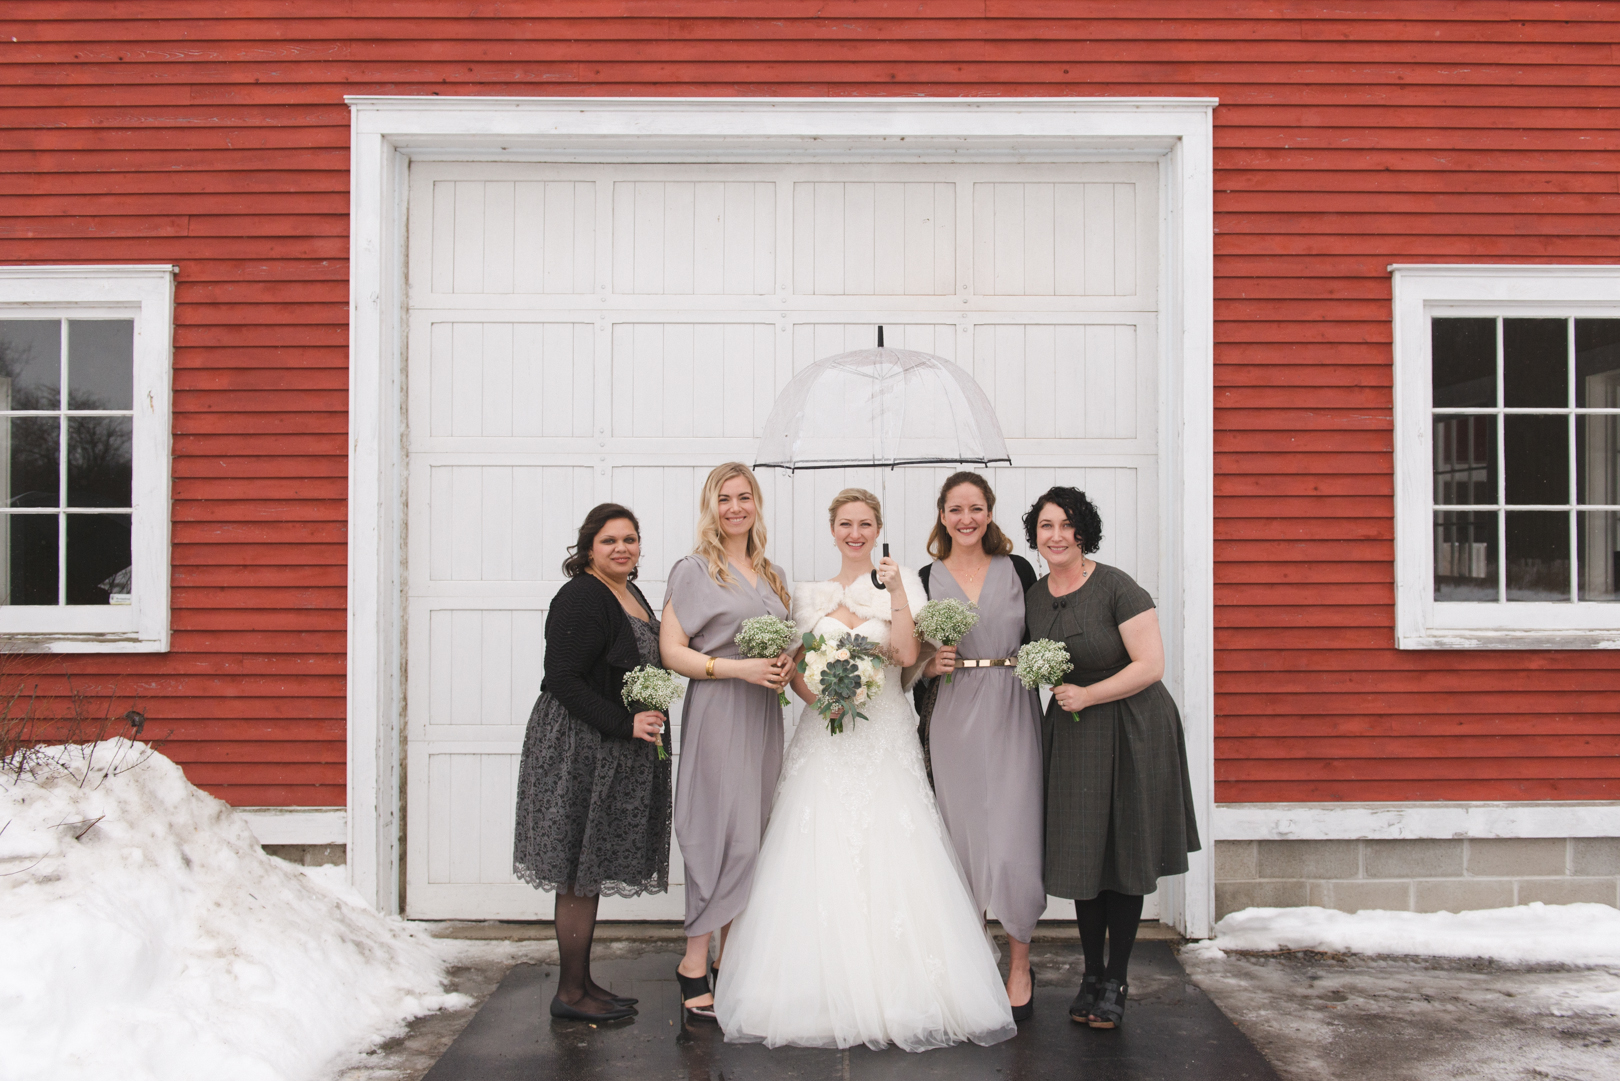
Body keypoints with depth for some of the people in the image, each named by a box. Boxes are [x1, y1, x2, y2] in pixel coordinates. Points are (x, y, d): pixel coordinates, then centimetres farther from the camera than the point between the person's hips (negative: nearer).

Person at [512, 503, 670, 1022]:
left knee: (590, 872, 14)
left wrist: (647, 724, 11)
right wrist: (625, 724, -22)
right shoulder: (580, 599, -15)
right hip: (579, 751, -9)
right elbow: (563, 680, -21)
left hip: (613, 754, 9)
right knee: (579, 874, -1)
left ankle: (583, 982, 23)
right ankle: (570, 993, 8)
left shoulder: (632, 596, 14)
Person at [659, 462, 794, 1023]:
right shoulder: (693, 571, -1)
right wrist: (739, 668, -16)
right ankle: (695, 963, -1)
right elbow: (671, 650, -7)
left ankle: (731, 960, 14)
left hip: (764, 714, 6)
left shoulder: (772, 575, 18)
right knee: (725, 833, -10)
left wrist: (787, 665, 1)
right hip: (717, 712, -6)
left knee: (753, 836, 6)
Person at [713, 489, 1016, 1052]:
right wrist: (818, 695, -7)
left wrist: (897, 593, -15)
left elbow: (908, 655, -7)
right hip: (824, 737, 2)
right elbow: (795, 670, 11)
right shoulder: (809, 594, 12)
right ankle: (826, 998, 4)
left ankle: (896, 997, 2)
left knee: (890, 862, -7)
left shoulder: (901, 582, 5)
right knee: (821, 862, -4)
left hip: (886, 737, -2)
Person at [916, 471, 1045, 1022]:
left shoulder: (1017, 570, 7)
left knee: (1011, 844, -5)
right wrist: (930, 665, -10)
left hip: (1011, 716, -1)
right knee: (962, 841, 4)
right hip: (953, 721, 1)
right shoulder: (925, 579, 7)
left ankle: (1020, 968, 11)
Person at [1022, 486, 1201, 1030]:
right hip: (1069, 735, 5)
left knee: (1125, 858, 2)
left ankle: (1116, 981, 14)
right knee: (1082, 854, 7)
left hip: (1130, 730, -5)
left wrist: (1088, 695, -19)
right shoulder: (1033, 598, 5)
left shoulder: (1116, 587, -14)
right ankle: (1091, 974, 22)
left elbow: (1150, 665, -17)